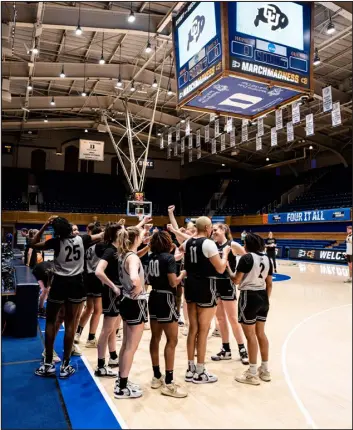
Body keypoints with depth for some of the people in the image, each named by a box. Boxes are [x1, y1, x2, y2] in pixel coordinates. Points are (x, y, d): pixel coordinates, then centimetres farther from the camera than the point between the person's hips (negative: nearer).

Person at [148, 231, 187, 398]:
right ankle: (168, 383, 1)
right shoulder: (169, 258, -13)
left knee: (155, 338, 13)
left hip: (154, 298, 8)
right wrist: (183, 274, 0)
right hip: (166, 299, -8)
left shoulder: (151, 257, 7)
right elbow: (173, 283, -17)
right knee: (172, 340, -2)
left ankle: (157, 377, 24)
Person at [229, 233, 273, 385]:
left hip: (249, 297, -7)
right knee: (260, 333, 16)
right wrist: (266, 299, 19)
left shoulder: (246, 258, -14)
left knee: (250, 335, 1)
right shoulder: (266, 258, 7)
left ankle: (252, 374, 11)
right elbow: (269, 284, 10)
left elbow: (236, 280, -12)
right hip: (262, 297, 7)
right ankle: (265, 370, 27)